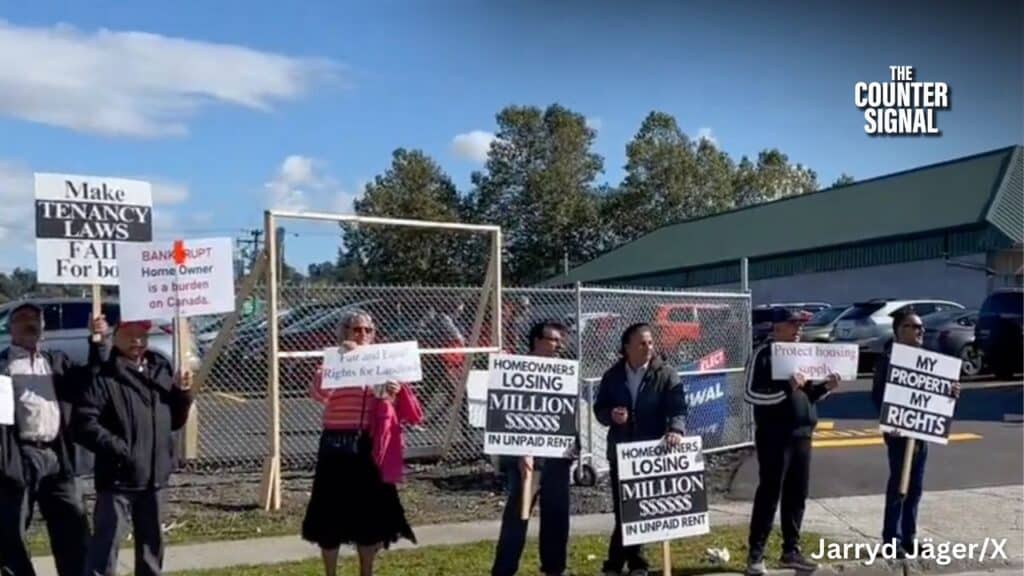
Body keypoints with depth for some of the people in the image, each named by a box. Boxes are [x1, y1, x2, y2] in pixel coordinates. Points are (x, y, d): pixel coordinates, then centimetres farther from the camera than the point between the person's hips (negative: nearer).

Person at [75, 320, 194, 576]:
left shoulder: (163, 369, 10)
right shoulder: (105, 375, -11)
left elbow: (175, 420, 17)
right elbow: (84, 423, -18)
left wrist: (183, 394, -1)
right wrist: (118, 449, -22)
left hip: (156, 477, 6)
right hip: (118, 478, -6)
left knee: (152, 542, 18)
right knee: (107, 543, -3)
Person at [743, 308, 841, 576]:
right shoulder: (763, 354, -8)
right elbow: (751, 393, -16)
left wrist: (825, 387, 0)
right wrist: (786, 388, -26)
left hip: (802, 434, 7)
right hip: (774, 435, -7)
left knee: (797, 495, 11)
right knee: (769, 494, -3)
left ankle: (791, 550, 21)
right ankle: (755, 554, 4)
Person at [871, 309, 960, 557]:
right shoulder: (889, 359, -10)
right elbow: (877, 394, -15)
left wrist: (951, 392, -2)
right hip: (899, 431, -7)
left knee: (915, 487, 12)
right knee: (898, 486, -3)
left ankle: (909, 537, 21)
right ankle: (892, 539, 4)